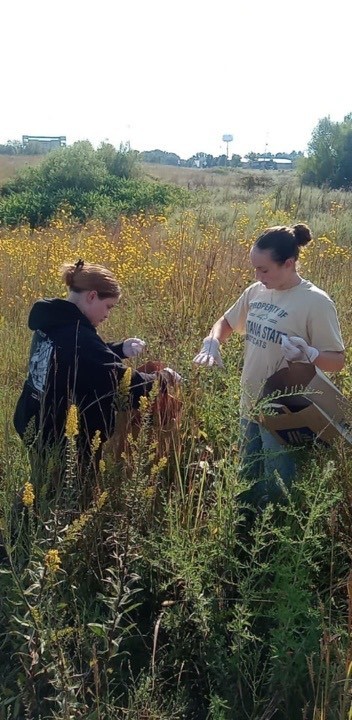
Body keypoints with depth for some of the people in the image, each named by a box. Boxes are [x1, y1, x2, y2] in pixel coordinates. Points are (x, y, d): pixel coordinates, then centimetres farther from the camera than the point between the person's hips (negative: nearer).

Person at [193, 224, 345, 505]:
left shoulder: (316, 302, -17)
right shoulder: (256, 292, 1)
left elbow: (338, 360, -13)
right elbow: (226, 322, 17)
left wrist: (308, 354, -34)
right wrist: (212, 342, -4)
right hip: (250, 405, 7)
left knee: (276, 492, 6)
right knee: (247, 482, 22)